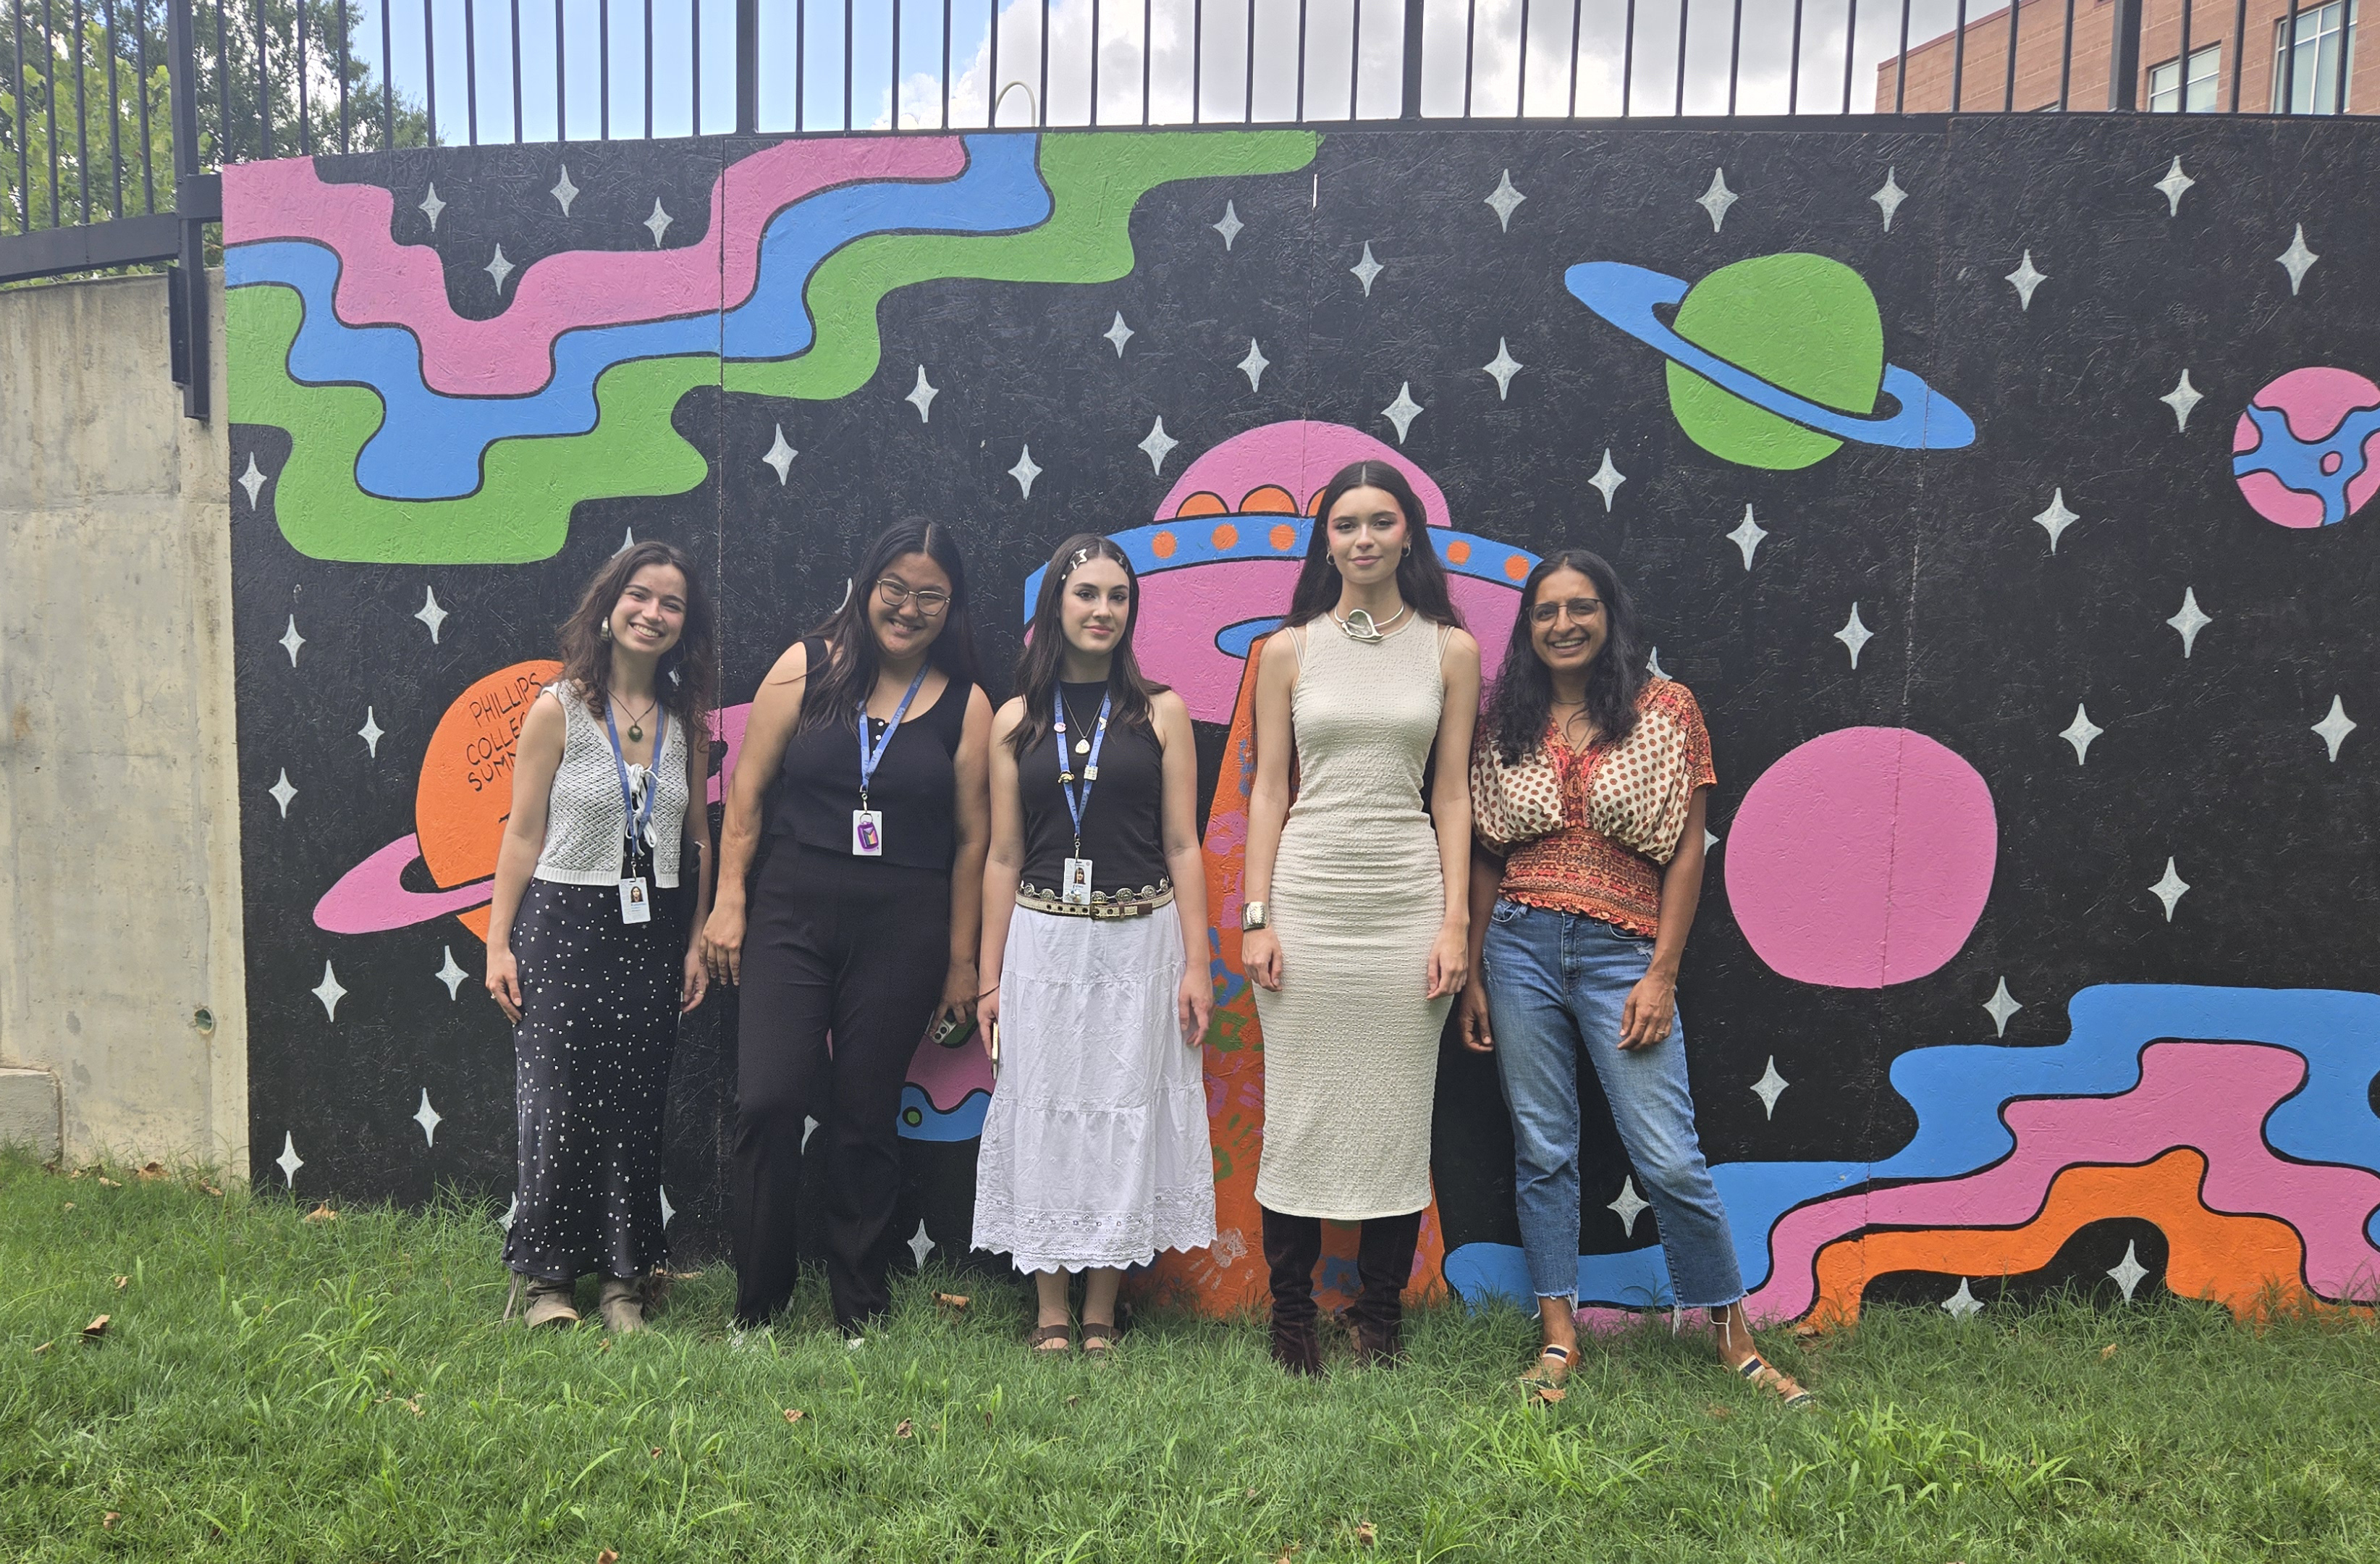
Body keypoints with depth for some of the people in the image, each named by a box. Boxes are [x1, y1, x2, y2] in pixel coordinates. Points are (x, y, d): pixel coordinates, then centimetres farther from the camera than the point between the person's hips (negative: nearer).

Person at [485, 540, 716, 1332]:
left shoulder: (687, 718, 6)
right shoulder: (558, 709, -4)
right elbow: (522, 836, -3)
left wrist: (696, 942, 8)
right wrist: (499, 944, -4)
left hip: (650, 934, 3)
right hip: (564, 925, -3)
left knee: (636, 1109, 7)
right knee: (558, 1107, 2)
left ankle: (624, 1280, 20)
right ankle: (545, 1276, 19)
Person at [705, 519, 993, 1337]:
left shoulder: (965, 707, 4)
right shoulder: (806, 667, 4)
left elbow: (971, 839, 6)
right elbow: (747, 790, 5)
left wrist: (961, 960, 5)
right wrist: (729, 900, 0)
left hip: (900, 934, 0)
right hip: (790, 917, 0)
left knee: (866, 1118, 7)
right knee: (769, 1102, -8)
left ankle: (860, 1308, 22)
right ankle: (757, 1302, 11)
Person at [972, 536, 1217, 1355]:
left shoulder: (1161, 712, 2)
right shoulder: (1016, 721, 5)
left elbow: (1182, 847, 1)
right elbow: (1003, 858, 6)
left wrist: (1197, 964, -5)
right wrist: (990, 979, 4)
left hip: (1139, 941, -1)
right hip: (1044, 942, 1)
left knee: (1126, 1113, 5)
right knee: (1046, 1116, 6)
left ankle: (1100, 1315, 20)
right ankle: (1051, 1317, 19)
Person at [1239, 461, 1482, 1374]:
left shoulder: (1450, 649, 7)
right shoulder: (1288, 650, 6)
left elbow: (1451, 793, 5)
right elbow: (1268, 791, 5)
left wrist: (1455, 921, -2)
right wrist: (1256, 915, -3)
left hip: (1408, 899, 0)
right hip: (1307, 896, 0)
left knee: (1397, 1110, 5)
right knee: (1300, 1108, 3)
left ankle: (1379, 1317, 20)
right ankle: (1291, 1315, 17)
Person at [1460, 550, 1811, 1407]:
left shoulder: (1666, 709, 1)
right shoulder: (1504, 720, 8)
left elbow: (1686, 850, -1)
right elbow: (1484, 856, 10)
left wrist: (1662, 975, -7)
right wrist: (1473, 975, 7)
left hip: (1620, 951, -2)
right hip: (1519, 948, 3)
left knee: (1670, 1158, -1)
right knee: (1542, 1151, 8)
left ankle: (1734, 1334, 16)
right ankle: (1559, 1334, 20)